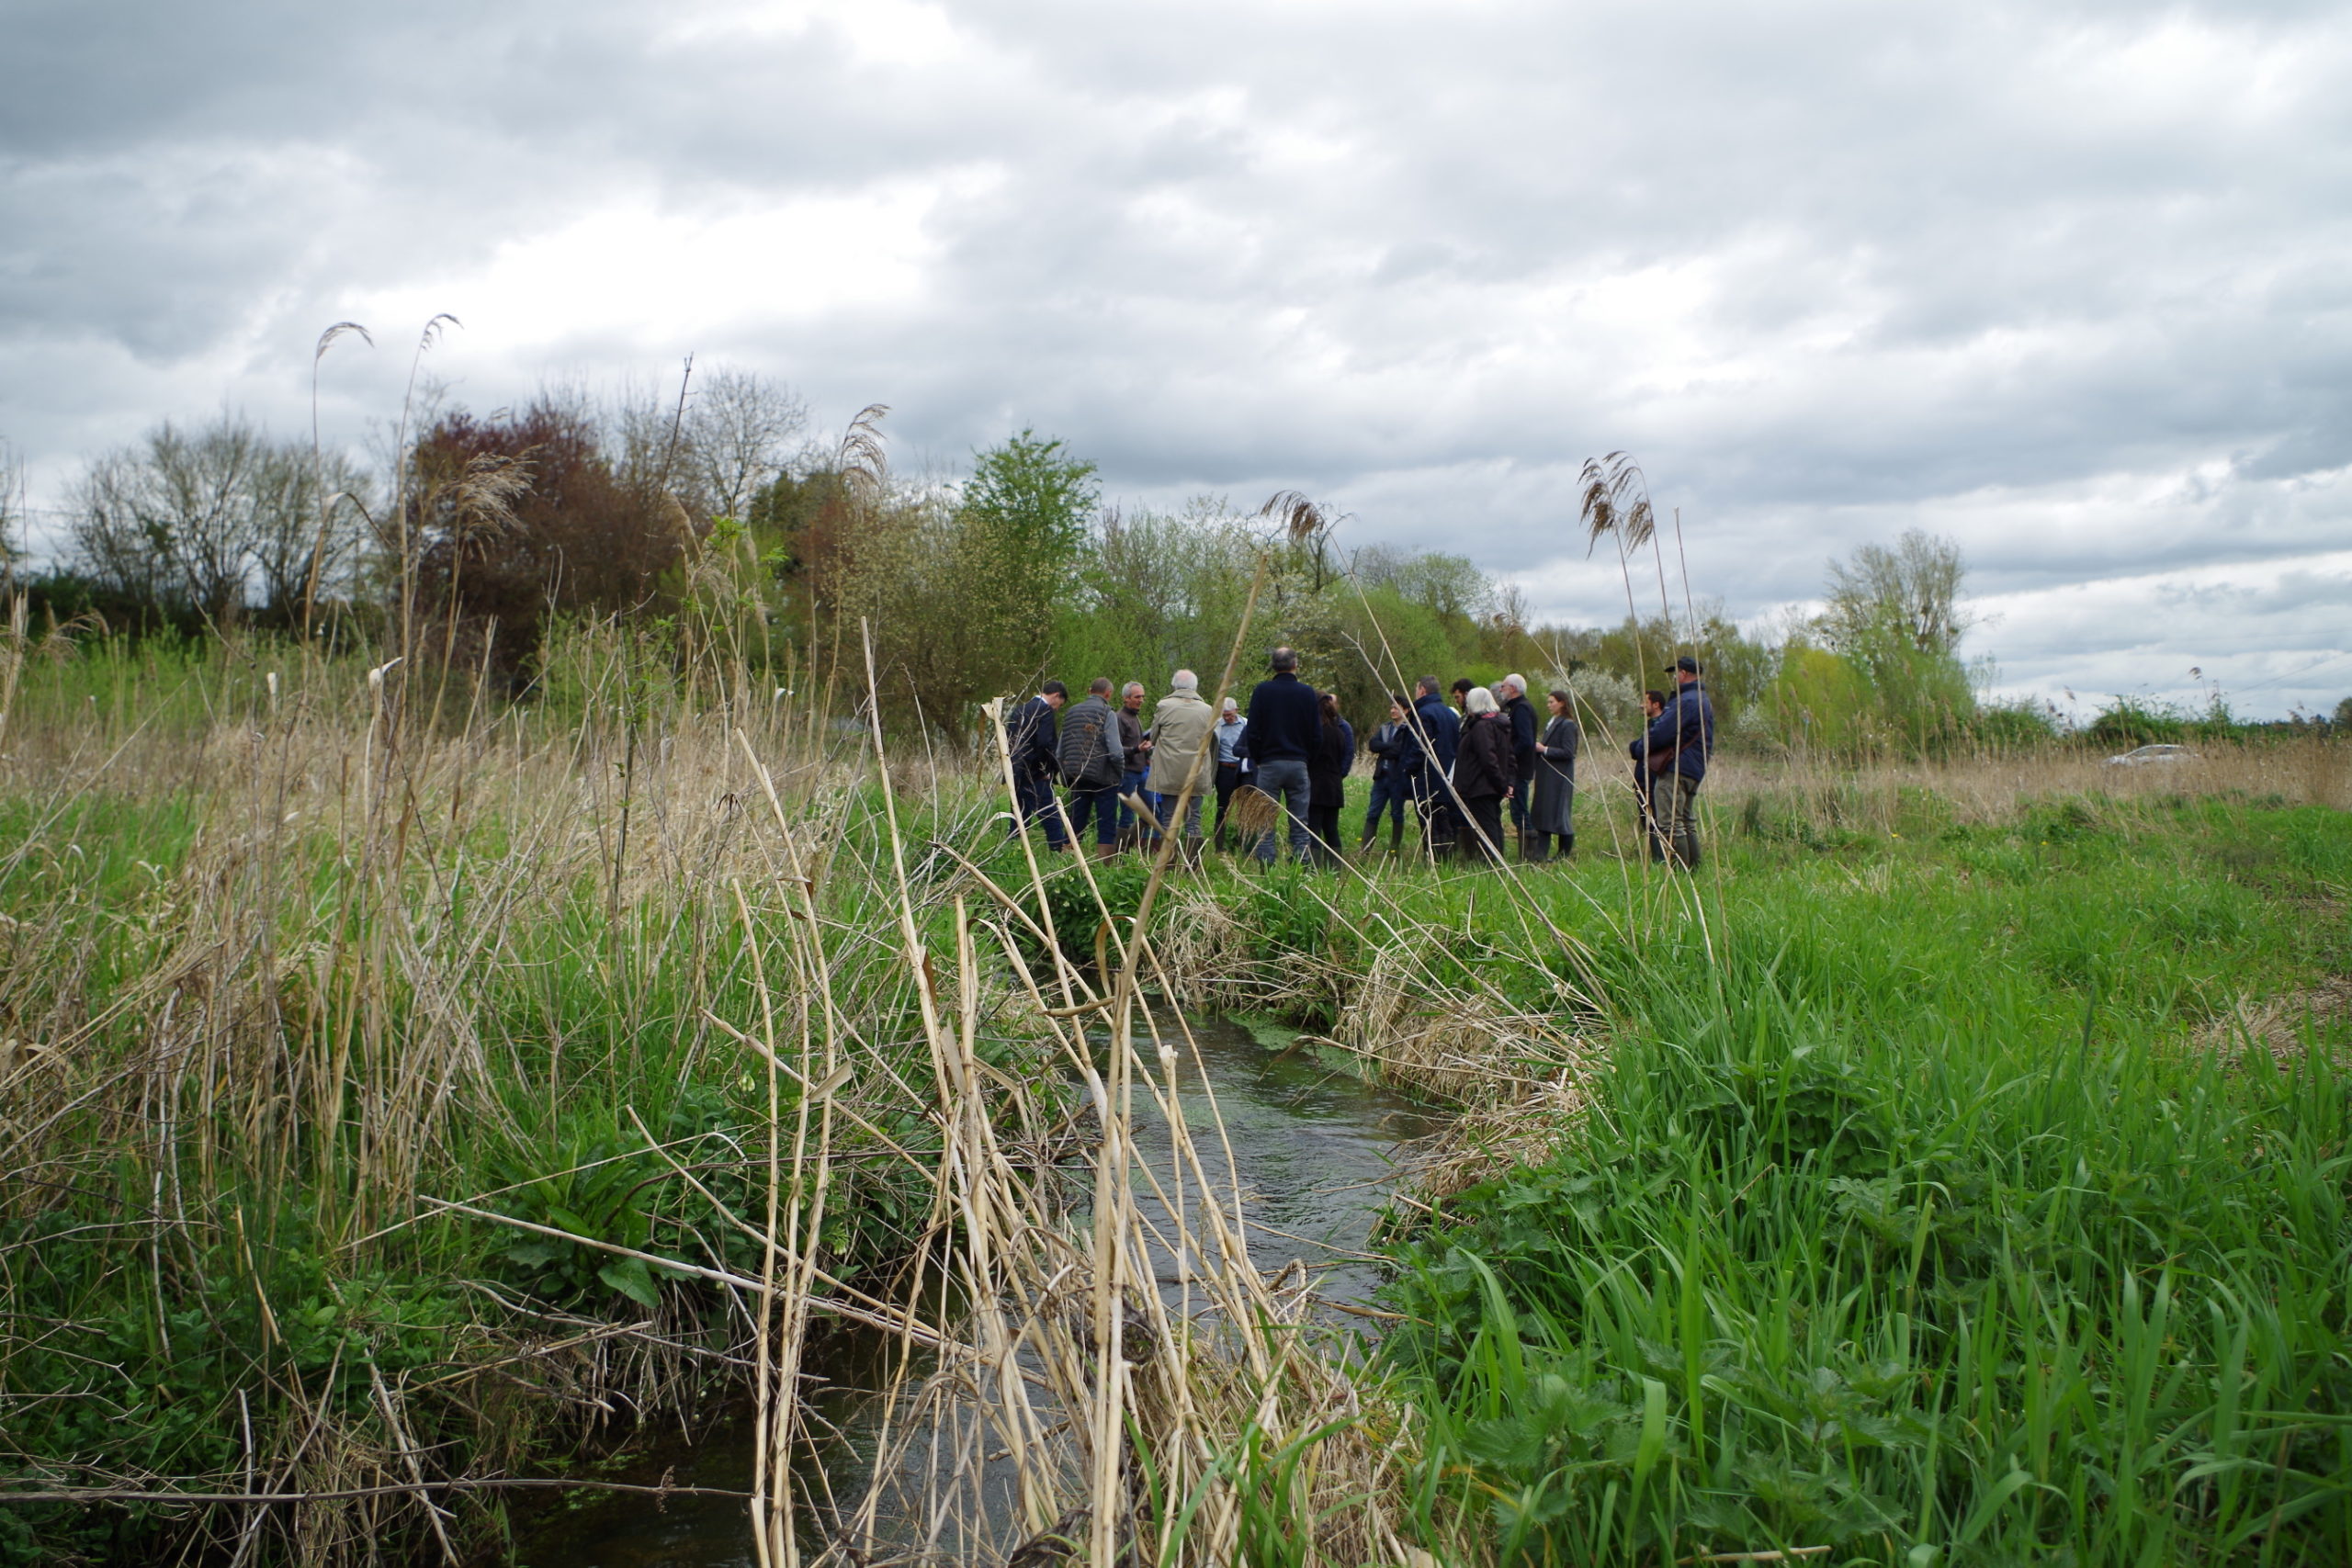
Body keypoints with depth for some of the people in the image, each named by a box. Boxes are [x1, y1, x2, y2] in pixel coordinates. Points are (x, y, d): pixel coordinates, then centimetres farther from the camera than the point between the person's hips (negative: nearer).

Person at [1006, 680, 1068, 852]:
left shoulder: (1019, 710, 15)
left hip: (1016, 774, 8)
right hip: (1035, 776, -8)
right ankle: (1060, 852, -9)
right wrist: (1047, 769, -8)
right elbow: (1044, 743, -19)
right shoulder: (1045, 711, -10)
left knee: (1019, 819, 12)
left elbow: (1007, 739, 17)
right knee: (1051, 818, -6)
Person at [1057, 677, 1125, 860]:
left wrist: (1066, 777, 19)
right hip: (1103, 777, -6)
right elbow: (1115, 750, -14)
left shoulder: (1071, 713, 12)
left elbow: (1060, 750, 13)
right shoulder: (1107, 714, -7)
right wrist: (1121, 773, 1)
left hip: (1075, 778, 6)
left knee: (1075, 825, 11)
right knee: (1107, 826, 0)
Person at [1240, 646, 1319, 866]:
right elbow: (1317, 734, 2)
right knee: (1300, 825, 5)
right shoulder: (1307, 692, -1)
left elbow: (1252, 732, -3)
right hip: (1299, 764, 1)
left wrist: (1257, 759, 11)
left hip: (1269, 763, -1)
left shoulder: (1262, 690, -4)